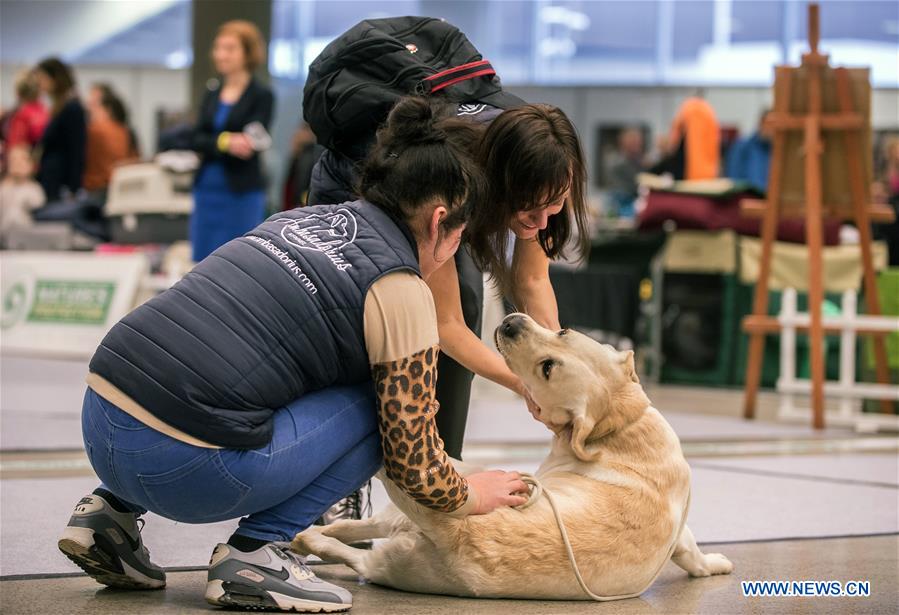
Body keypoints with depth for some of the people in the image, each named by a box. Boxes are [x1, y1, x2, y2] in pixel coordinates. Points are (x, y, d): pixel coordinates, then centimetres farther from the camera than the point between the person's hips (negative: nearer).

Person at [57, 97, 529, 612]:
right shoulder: (401, 290, -1)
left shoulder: (304, 217, 21)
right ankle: (258, 550, 0)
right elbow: (413, 464, 0)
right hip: (184, 468, -8)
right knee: (381, 404, 8)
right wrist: (467, 497, 24)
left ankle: (115, 510, 20)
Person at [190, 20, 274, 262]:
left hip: (242, 194, -6)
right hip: (207, 190, 6)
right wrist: (225, 142, -19)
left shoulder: (262, 96, -3)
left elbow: (251, 144, -11)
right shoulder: (212, 95, 13)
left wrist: (213, 144, -18)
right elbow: (198, 140, 1)